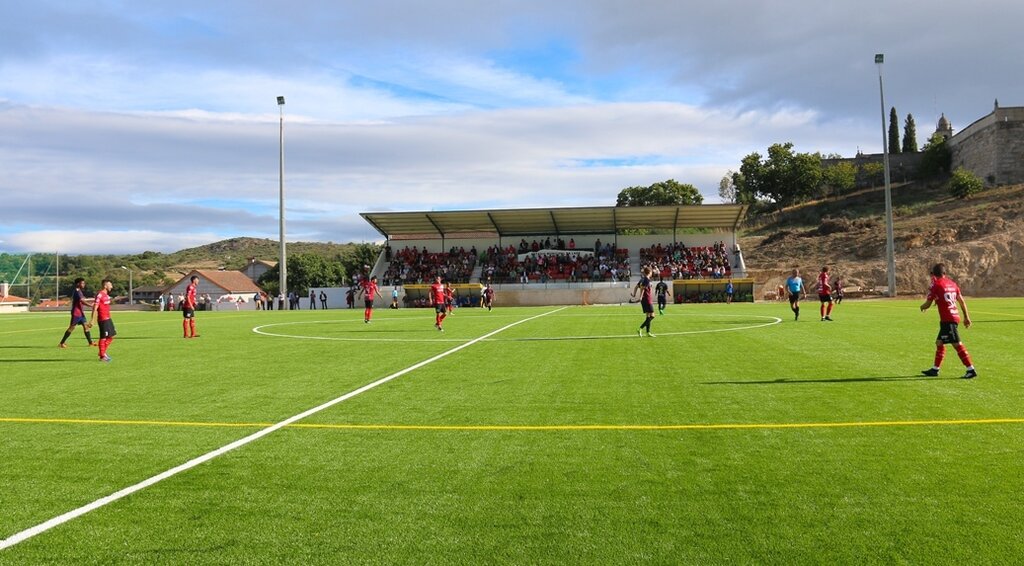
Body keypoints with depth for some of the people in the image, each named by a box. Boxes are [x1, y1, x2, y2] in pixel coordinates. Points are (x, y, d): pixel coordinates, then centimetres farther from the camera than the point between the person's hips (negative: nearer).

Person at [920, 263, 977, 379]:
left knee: (957, 344, -9)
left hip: (947, 319, -9)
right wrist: (966, 317, 19)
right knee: (939, 342, 16)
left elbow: (927, 304, -4)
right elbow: (961, 301, 15)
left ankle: (971, 370, -11)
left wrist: (922, 307, 18)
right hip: (955, 316, 9)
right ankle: (935, 369, 21)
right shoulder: (952, 283, 14)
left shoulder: (936, 285, -7)